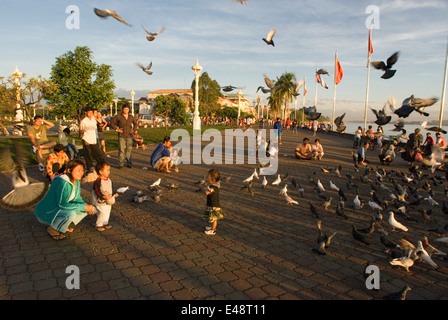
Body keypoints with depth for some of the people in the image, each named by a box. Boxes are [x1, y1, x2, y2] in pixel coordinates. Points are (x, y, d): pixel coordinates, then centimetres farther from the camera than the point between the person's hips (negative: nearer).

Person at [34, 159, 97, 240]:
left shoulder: (77, 181, -1)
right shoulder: (62, 182, -28)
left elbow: (77, 199, 8)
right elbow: (62, 204, -31)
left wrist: (87, 207, -12)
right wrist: (83, 207, -28)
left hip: (59, 209, 9)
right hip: (46, 212, -9)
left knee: (85, 210, 0)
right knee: (71, 214, -34)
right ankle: (51, 229, -7)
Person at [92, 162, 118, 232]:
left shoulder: (109, 180, 6)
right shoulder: (98, 181, -21)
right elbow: (97, 191, -22)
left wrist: (113, 195, 13)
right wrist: (104, 197, -30)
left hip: (108, 200, 8)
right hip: (100, 201, -8)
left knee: (107, 211, 14)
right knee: (102, 212, -9)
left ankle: (105, 223, 31)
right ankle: (98, 225, 9)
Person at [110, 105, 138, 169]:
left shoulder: (131, 117, 11)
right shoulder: (118, 116, 0)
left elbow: (135, 123, 27)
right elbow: (112, 123, 4)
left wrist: (133, 129, 13)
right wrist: (116, 129, -4)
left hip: (129, 136, 3)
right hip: (121, 136, -3)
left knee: (129, 150, 4)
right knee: (121, 150, -5)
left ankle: (129, 163, 12)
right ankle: (120, 164, 2)